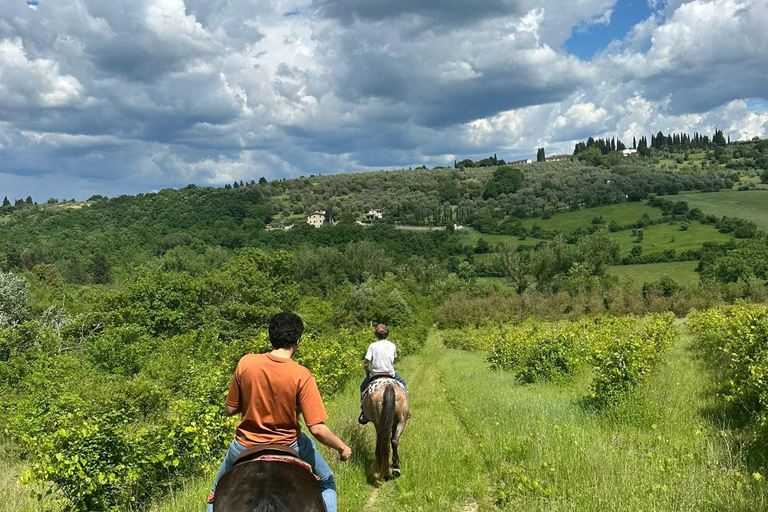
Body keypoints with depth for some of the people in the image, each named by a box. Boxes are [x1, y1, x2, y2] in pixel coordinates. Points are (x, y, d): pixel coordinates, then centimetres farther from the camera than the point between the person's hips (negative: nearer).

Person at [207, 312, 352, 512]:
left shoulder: (246, 362, -14)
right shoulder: (301, 376, -20)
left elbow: (231, 409, -3)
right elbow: (317, 428, -21)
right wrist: (342, 447, -4)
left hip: (245, 446, 2)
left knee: (219, 491, 30)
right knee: (326, 483, 27)